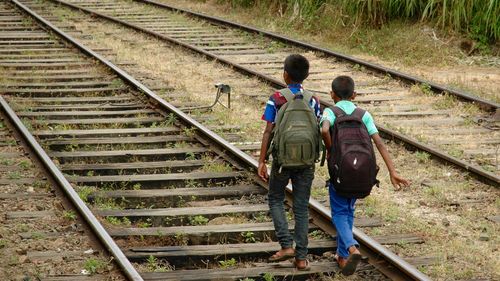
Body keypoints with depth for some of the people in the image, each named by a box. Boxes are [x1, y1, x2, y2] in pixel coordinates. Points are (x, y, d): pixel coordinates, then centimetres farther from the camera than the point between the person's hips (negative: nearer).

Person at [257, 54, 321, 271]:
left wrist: (261, 162, -5)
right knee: (301, 208, 9)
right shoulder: (313, 101, 1)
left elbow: (268, 132, -9)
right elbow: (319, 132, 2)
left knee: (275, 200, 16)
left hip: (282, 160, -2)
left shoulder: (276, 100, -7)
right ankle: (301, 257, 9)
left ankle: (287, 245, 1)